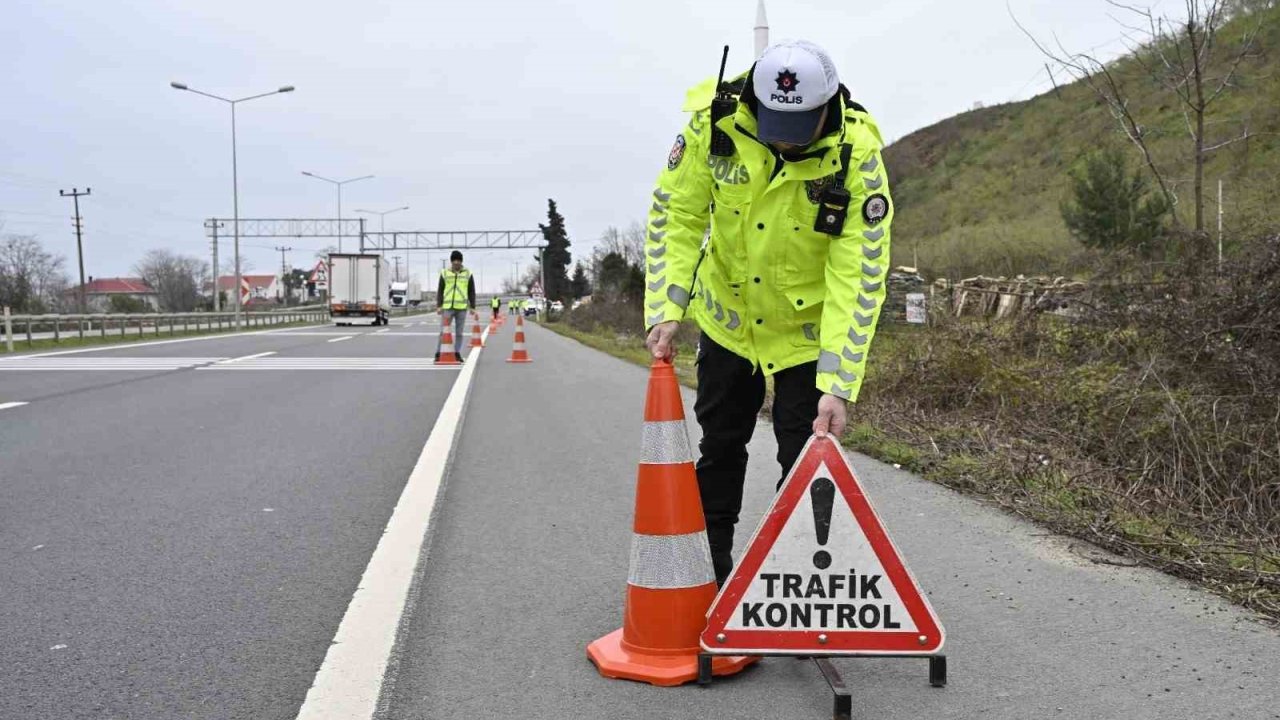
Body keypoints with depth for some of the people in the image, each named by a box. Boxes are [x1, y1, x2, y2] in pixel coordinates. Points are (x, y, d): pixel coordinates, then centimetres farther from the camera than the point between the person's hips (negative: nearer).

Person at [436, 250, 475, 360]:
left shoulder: (467, 274, 6)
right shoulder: (445, 273, 5)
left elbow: (472, 292, 8)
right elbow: (440, 290, 6)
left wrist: (472, 307, 3)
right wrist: (439, 306, -1)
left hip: (462, 308, 1)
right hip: (447, 307, -1)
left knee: (459, 332, 6)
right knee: (443, 331, -4)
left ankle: (457, 354, 14)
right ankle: (438, 354, 2)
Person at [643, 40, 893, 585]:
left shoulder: (857, 155, -27)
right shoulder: (714, 121, -22)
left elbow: (860, 279, -27)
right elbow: (675, 215, -11)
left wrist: (838, 385, -31)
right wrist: (665, 309, -20)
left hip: (809, 329, -3)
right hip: (727, 317, 3)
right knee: (718, 449, 15)